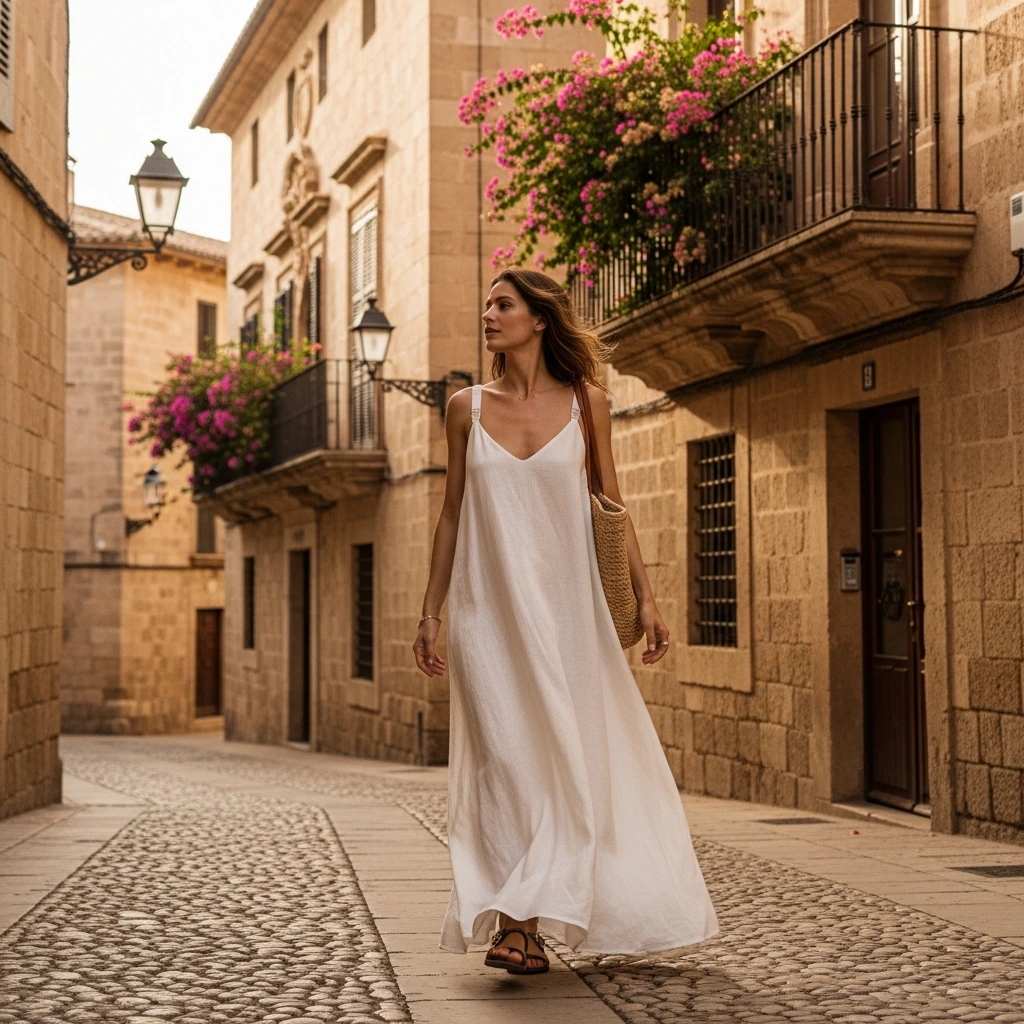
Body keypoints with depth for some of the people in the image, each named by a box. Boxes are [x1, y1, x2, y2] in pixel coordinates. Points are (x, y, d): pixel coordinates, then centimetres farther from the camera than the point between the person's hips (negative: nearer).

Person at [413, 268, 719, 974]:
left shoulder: (586, 403, 4)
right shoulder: (468, 407, 6)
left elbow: (612, 506, 7)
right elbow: (452, 514, 10)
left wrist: (646, 596, 2)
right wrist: (431, 612, 7)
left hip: (564, 605, 0)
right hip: (489, 605, 0)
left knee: (564, 755, -3)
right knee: (502, 757, -5)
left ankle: (526, 921, 3)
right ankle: (519, 924, -1)